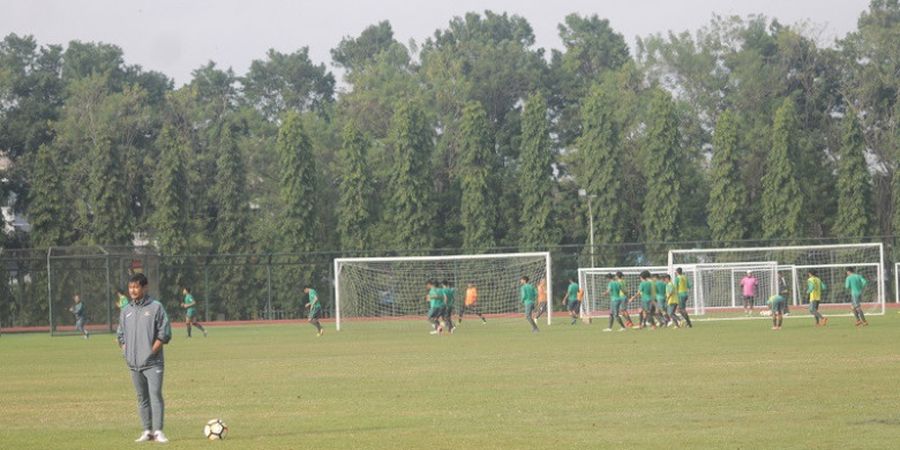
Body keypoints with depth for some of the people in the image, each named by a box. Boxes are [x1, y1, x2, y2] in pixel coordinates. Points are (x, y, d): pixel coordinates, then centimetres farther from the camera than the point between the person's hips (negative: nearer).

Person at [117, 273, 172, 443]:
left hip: (152, 363, -5)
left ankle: (158, 431, -15)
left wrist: (151, 352, -12)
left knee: (155, 395, -12)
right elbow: (121, 335, 20)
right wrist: (127, 353, 6)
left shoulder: (156, 307, -3)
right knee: (142, 398, 9)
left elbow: (164, 334, -6)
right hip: (134, 364, 5)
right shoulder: (126, 311, 12)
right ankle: (147, 431, 13)